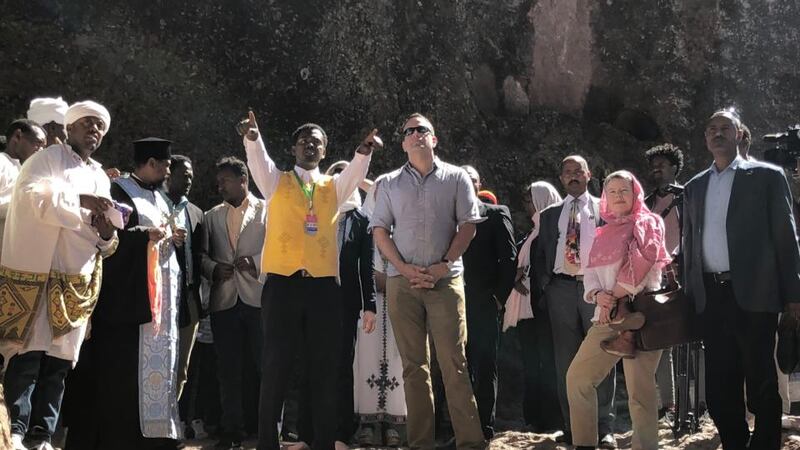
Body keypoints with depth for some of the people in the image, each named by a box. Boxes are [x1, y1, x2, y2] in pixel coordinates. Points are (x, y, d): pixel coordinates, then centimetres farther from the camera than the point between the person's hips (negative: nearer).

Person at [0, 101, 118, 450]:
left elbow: (105, 245, 20)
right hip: (35, 273, -5)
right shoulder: (46, 159, 4)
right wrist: (80, 200, -19)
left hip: (77, 282, 5)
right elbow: (30, 196, -15)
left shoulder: (100, 178, 20)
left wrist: (107, 233, -4)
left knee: (59, 359, 2)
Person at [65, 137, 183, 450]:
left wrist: (173, 239, 5)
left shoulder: (159, 198, 21)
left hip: (161, 293, 8)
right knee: (124, 364, -8)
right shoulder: (117, 191, -4)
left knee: (157, 358, 6)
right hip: (129, 293, -8)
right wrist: (146, 234, -16)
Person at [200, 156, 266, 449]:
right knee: (228, 369, 6)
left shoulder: (267, 210, 5)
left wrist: (255, 263, -16)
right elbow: (202, 254, 13)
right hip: (224, 300, 4)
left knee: (266, 366, -1)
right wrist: (213, 269, -7)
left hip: (259, 297, -4)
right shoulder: (212, 216, 17)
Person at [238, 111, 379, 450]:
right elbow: (259, 160, -8)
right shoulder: (276, 181, 11)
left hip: (323, 284, 2)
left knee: (325, 368, 3)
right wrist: (253, 139, -29)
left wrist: (365, 150, -23)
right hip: (282, 282, -2)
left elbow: (356, 171, -2)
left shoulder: (334, 187, 16)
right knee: (275, 365, -1)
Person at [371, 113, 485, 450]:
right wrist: (404, 269, -6)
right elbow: (379, 231, 7)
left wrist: (443, 266, -9)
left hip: (445, 279, -2)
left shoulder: (456, 178, 8)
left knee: (454, 362, -8)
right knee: (414, 365, 4)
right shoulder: (389, 183, 12)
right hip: (401, 281, 2)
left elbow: (468, 226, 2)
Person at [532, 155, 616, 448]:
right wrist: (543, 290, 5)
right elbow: (539, 256, 15)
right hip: (561, 289, 3)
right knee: (565, 361, 5)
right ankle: (572, 426, 11)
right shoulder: (550, 215, 15)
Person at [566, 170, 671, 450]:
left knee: (640, 388, -6)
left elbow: (641, 267, -11)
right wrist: (598, 295, -8)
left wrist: (615, 299, -11)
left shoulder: (649, 225, 3)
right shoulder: (603, 234, 21)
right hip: (608, 317, 6)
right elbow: (591, 271, 13)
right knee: (577, 376, 0)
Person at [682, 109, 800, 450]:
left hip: (753, 293, -4)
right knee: (720, 384, 8)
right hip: (711, 295, 4)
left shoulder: (766, 176, 2)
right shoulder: (695, 186, 16)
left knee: (761, 382, 2)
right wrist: (688, 294, 10)